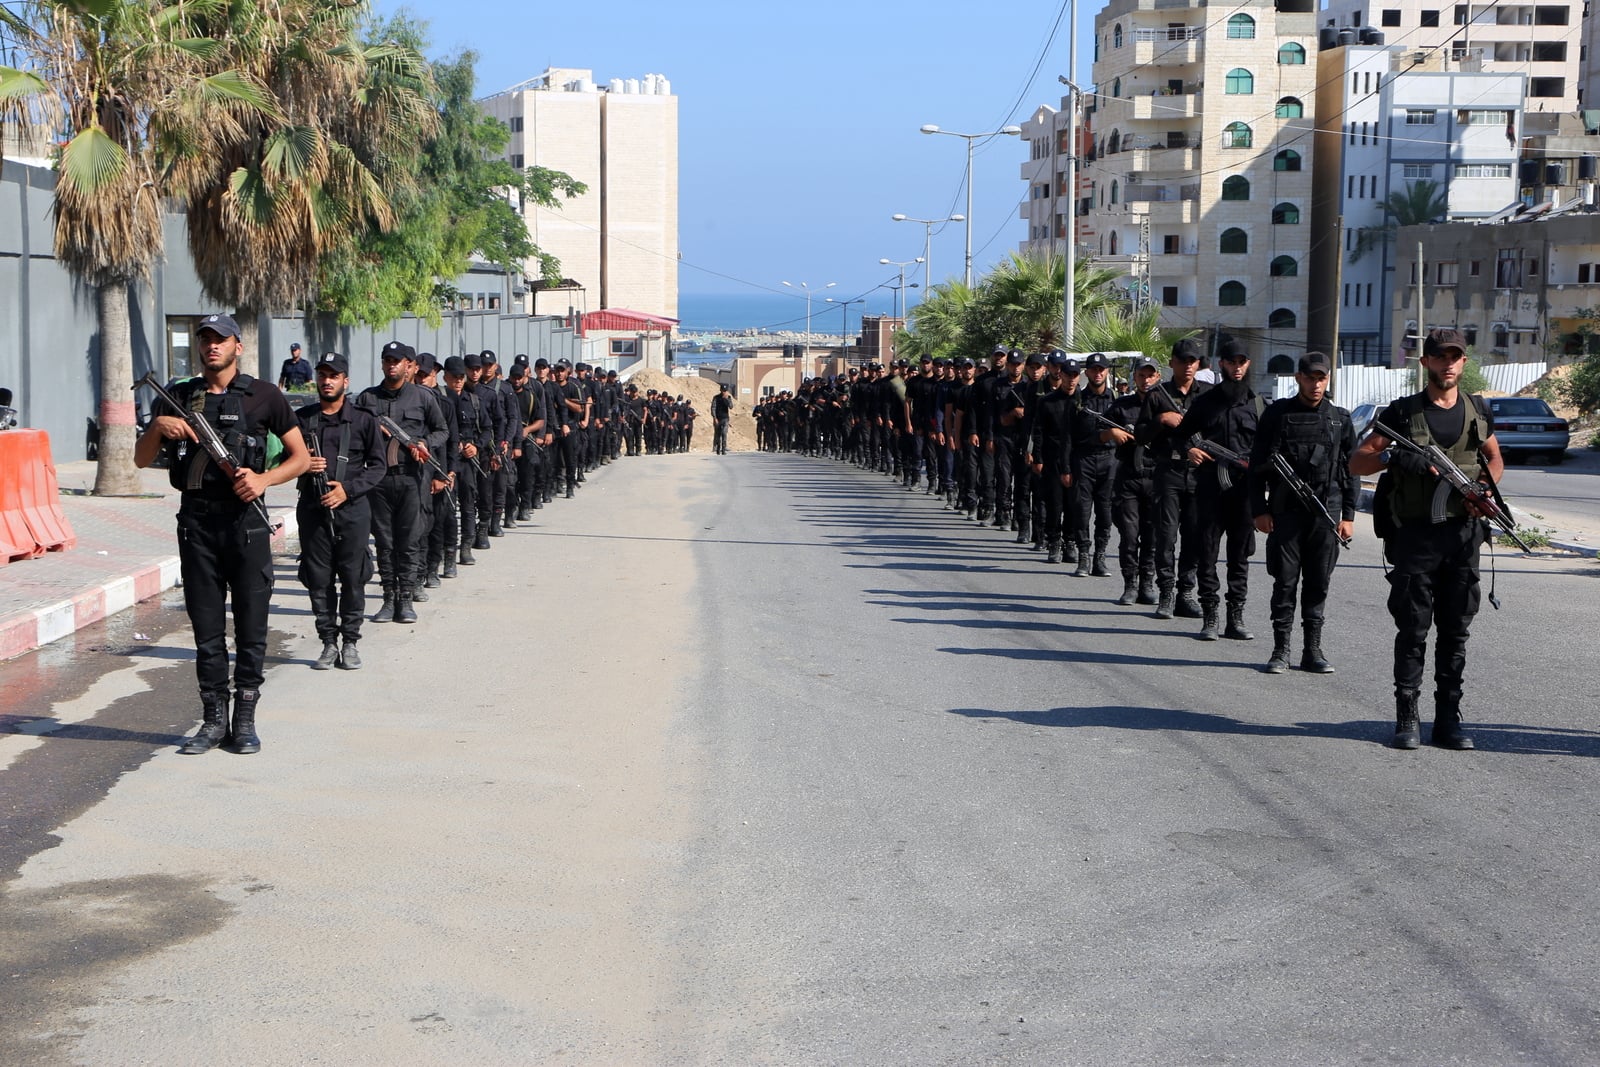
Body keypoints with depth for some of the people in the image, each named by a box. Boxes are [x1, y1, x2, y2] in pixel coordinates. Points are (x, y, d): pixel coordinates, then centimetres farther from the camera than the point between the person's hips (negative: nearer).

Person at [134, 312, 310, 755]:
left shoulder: (262, 395, 3)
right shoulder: (178, 397, 11)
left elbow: (301, 457, 5)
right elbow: (141, 460, 11)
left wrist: (264, 479, -12)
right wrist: (158, 428, -9)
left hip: (245, 519, -2)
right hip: (196, 519, 3)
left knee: (250, 625, 0)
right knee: (206, 628, 6)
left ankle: (245, 719, 8)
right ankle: (213, 720, 13)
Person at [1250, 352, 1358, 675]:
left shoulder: (1340, 419, 9)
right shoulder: (1277, 414, 3)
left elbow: (1351, 470, 11)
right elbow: (1258, 465, 3)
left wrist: (1348, 515, 6)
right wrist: (1259, 509, -3)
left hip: (1326, 514, 2)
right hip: (1286, 511, -2)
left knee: (1319, 583, 4)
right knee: (1285, 581, -1)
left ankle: (1313, 650, 11)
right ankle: (1281, 650, 5)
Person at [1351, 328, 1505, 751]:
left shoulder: (1478, 411, 10)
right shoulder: (1403, 412, -1)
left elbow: (1495, 459, 23)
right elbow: (1357, 462, -2)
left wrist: (1483, 489, 2)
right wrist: (1393, 457, -22)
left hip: (1463, 531, 3)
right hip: (1415, 533, -3)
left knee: (1456, 630, 6)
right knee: (1413, 630, -2)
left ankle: (1449, 719, 12)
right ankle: (1407, 719, 4)